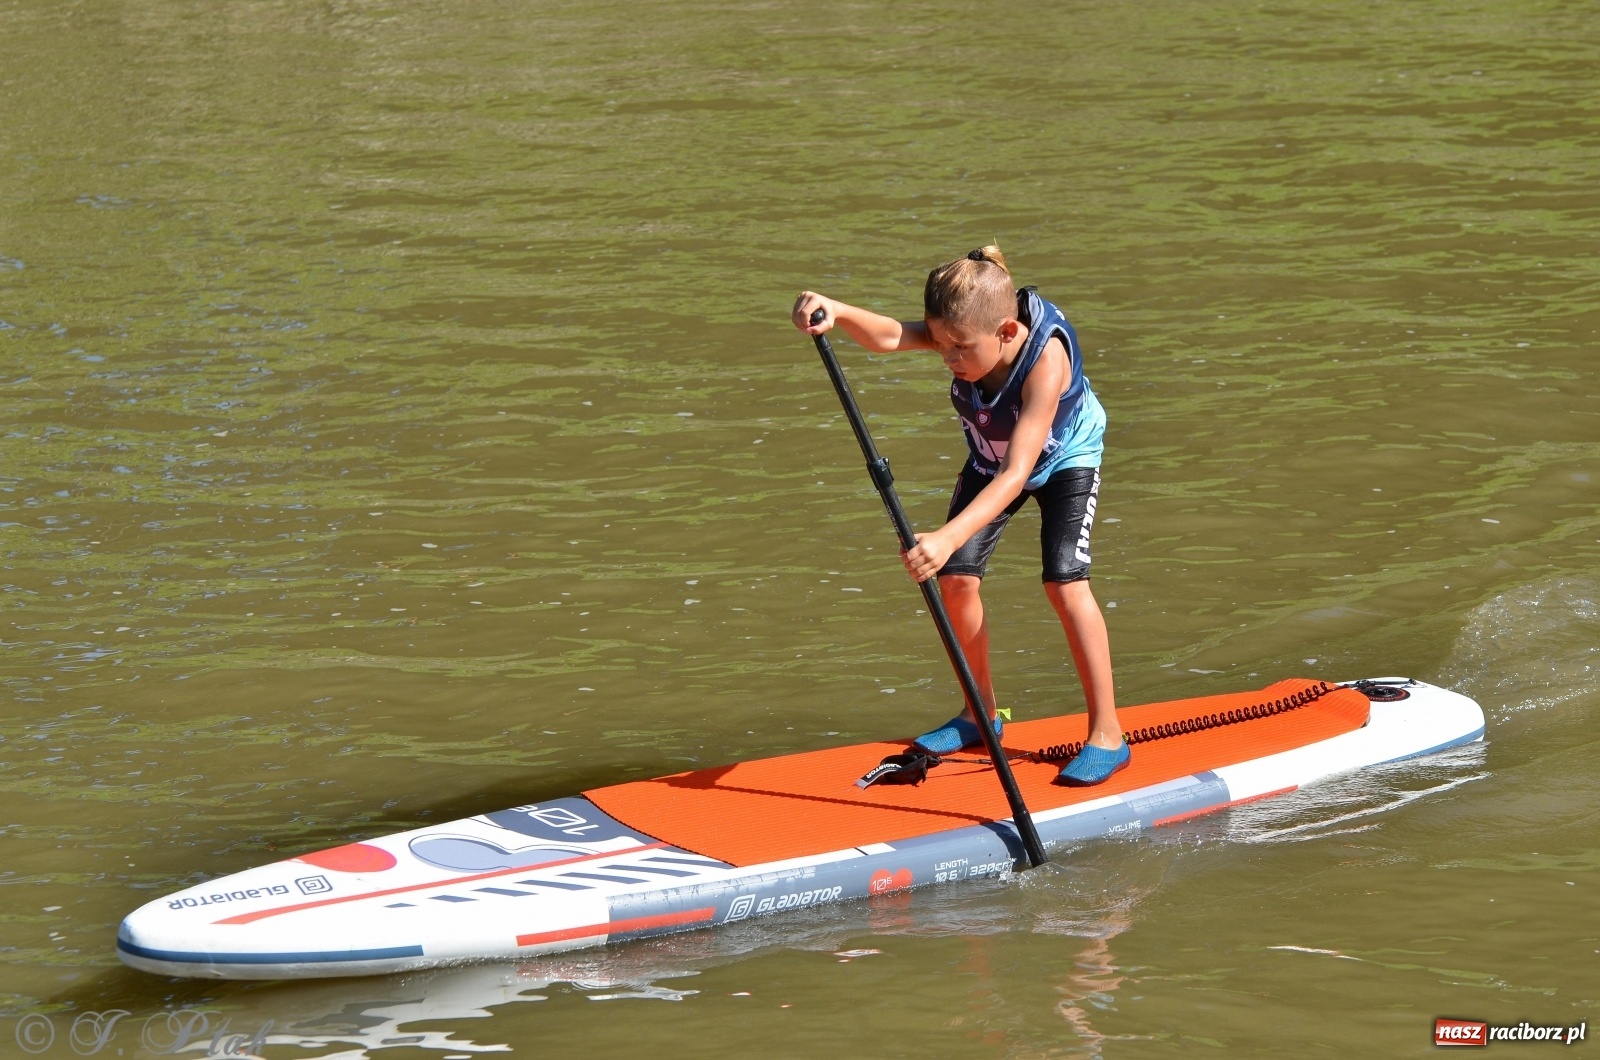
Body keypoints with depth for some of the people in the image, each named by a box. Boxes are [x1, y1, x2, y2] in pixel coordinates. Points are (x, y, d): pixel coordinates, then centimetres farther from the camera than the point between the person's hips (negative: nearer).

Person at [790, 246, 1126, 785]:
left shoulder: (1046, 360, -43)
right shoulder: (964, 332, -30)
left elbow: (1016, 473, -49)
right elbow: (888, 336, -47)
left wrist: (948, 537, -59)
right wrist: (837, 313, -70)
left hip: (1064, 460, -5)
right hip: (991, 461, 5)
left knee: (1064, 581, -19)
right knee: (955, 578, -6)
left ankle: (1107, 734, -9)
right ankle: (981, 714, 14)